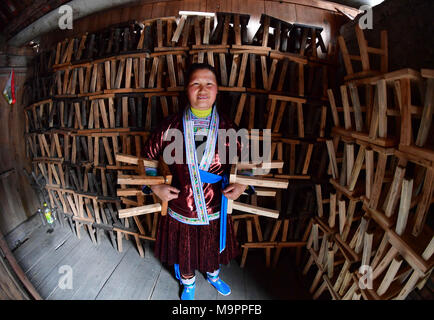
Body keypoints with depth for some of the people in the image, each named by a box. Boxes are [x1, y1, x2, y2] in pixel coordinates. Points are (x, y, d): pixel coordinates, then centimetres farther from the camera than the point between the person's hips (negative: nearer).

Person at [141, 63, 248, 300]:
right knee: (184, 254, 24)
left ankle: (213, 276, 63)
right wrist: (155, 187, -12)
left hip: (215, 213, 1)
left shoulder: (227, 127, -11)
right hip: (180, 214, -1)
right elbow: (148, 156, -2)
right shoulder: (171, 126, -15)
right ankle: (188, 285, 58)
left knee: (214, 252, 28)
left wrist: (243, 184, -12)